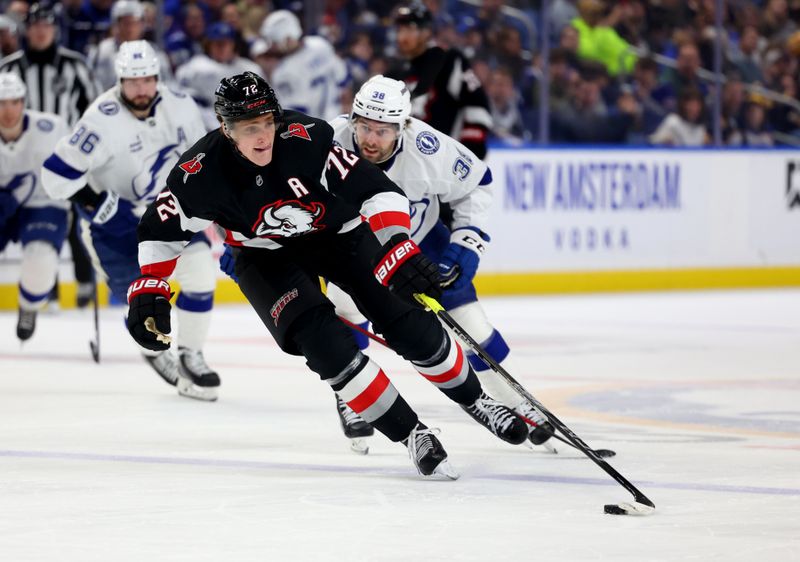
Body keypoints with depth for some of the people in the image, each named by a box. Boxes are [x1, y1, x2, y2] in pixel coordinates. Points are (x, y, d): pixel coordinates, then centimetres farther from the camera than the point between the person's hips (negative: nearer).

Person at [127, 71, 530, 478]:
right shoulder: (200, 174, -25)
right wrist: (148, 293, -14)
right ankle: (410, 434, -9)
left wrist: (398, 250, -43)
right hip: (266, 257, 0)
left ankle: (474, 401, 21)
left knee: (412, 328, -7)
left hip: (337, 234, 0)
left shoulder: (306, 138, -31)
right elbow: (160, 230, -8)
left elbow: (376, 190, -30)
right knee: (325, 344, -22)